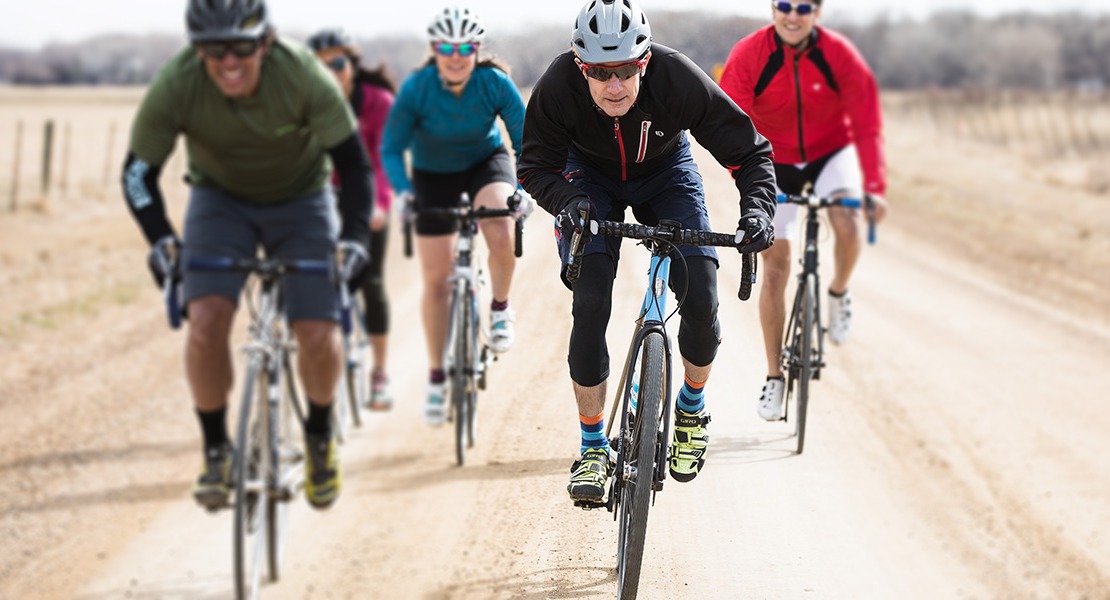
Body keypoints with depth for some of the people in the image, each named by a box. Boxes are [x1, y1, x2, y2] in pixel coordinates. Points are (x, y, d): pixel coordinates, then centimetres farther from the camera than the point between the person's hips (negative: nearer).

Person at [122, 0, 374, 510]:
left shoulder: (303, 76, -31)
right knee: (206, 319, -22)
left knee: (318, 336, -14)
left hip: (300, 201, 0)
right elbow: (139, 171, -17)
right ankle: (216, 449, -2)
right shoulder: (175, 85, -28)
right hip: (220, 199, 0)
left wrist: (354, 239, -34)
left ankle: (320, 435, 16)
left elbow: (353, 163, -23)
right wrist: (161, 240, -31)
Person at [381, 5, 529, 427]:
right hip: (434, 174, 0)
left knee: (500, 232, -33)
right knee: (436, 280, 0)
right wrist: (403, 191, -35)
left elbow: (525, 142, -18)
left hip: (486, 161, 0)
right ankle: (436, 377, 14)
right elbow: (391, 149, -18)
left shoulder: (496, 83, -25)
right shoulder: (416, 88, -25)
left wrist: (522, 188, -34)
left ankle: (500, 309, -5)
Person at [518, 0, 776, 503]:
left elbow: (749, 151, -26)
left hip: (665, 171, 0)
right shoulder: (558, 88, -34)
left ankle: (692, 407, 15)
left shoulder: (680, 81, -35)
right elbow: (535, 166, -21)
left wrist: (757, 207, -44)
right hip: (590, 174, 0)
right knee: (590, 301, -17)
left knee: (701, 295, -15)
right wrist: (567, 201, -42)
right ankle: (592, 448, -4)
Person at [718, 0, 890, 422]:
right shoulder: (748, 56, -21)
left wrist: (874, 187, -32)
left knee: (848, 224, -29)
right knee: (775, 266, -4)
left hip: (831, 152, 0)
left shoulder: (840, 56, -21)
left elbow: (867, 125, -21)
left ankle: (838, 293, 4)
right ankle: (774, 376, 7)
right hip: (775, 162, 0)